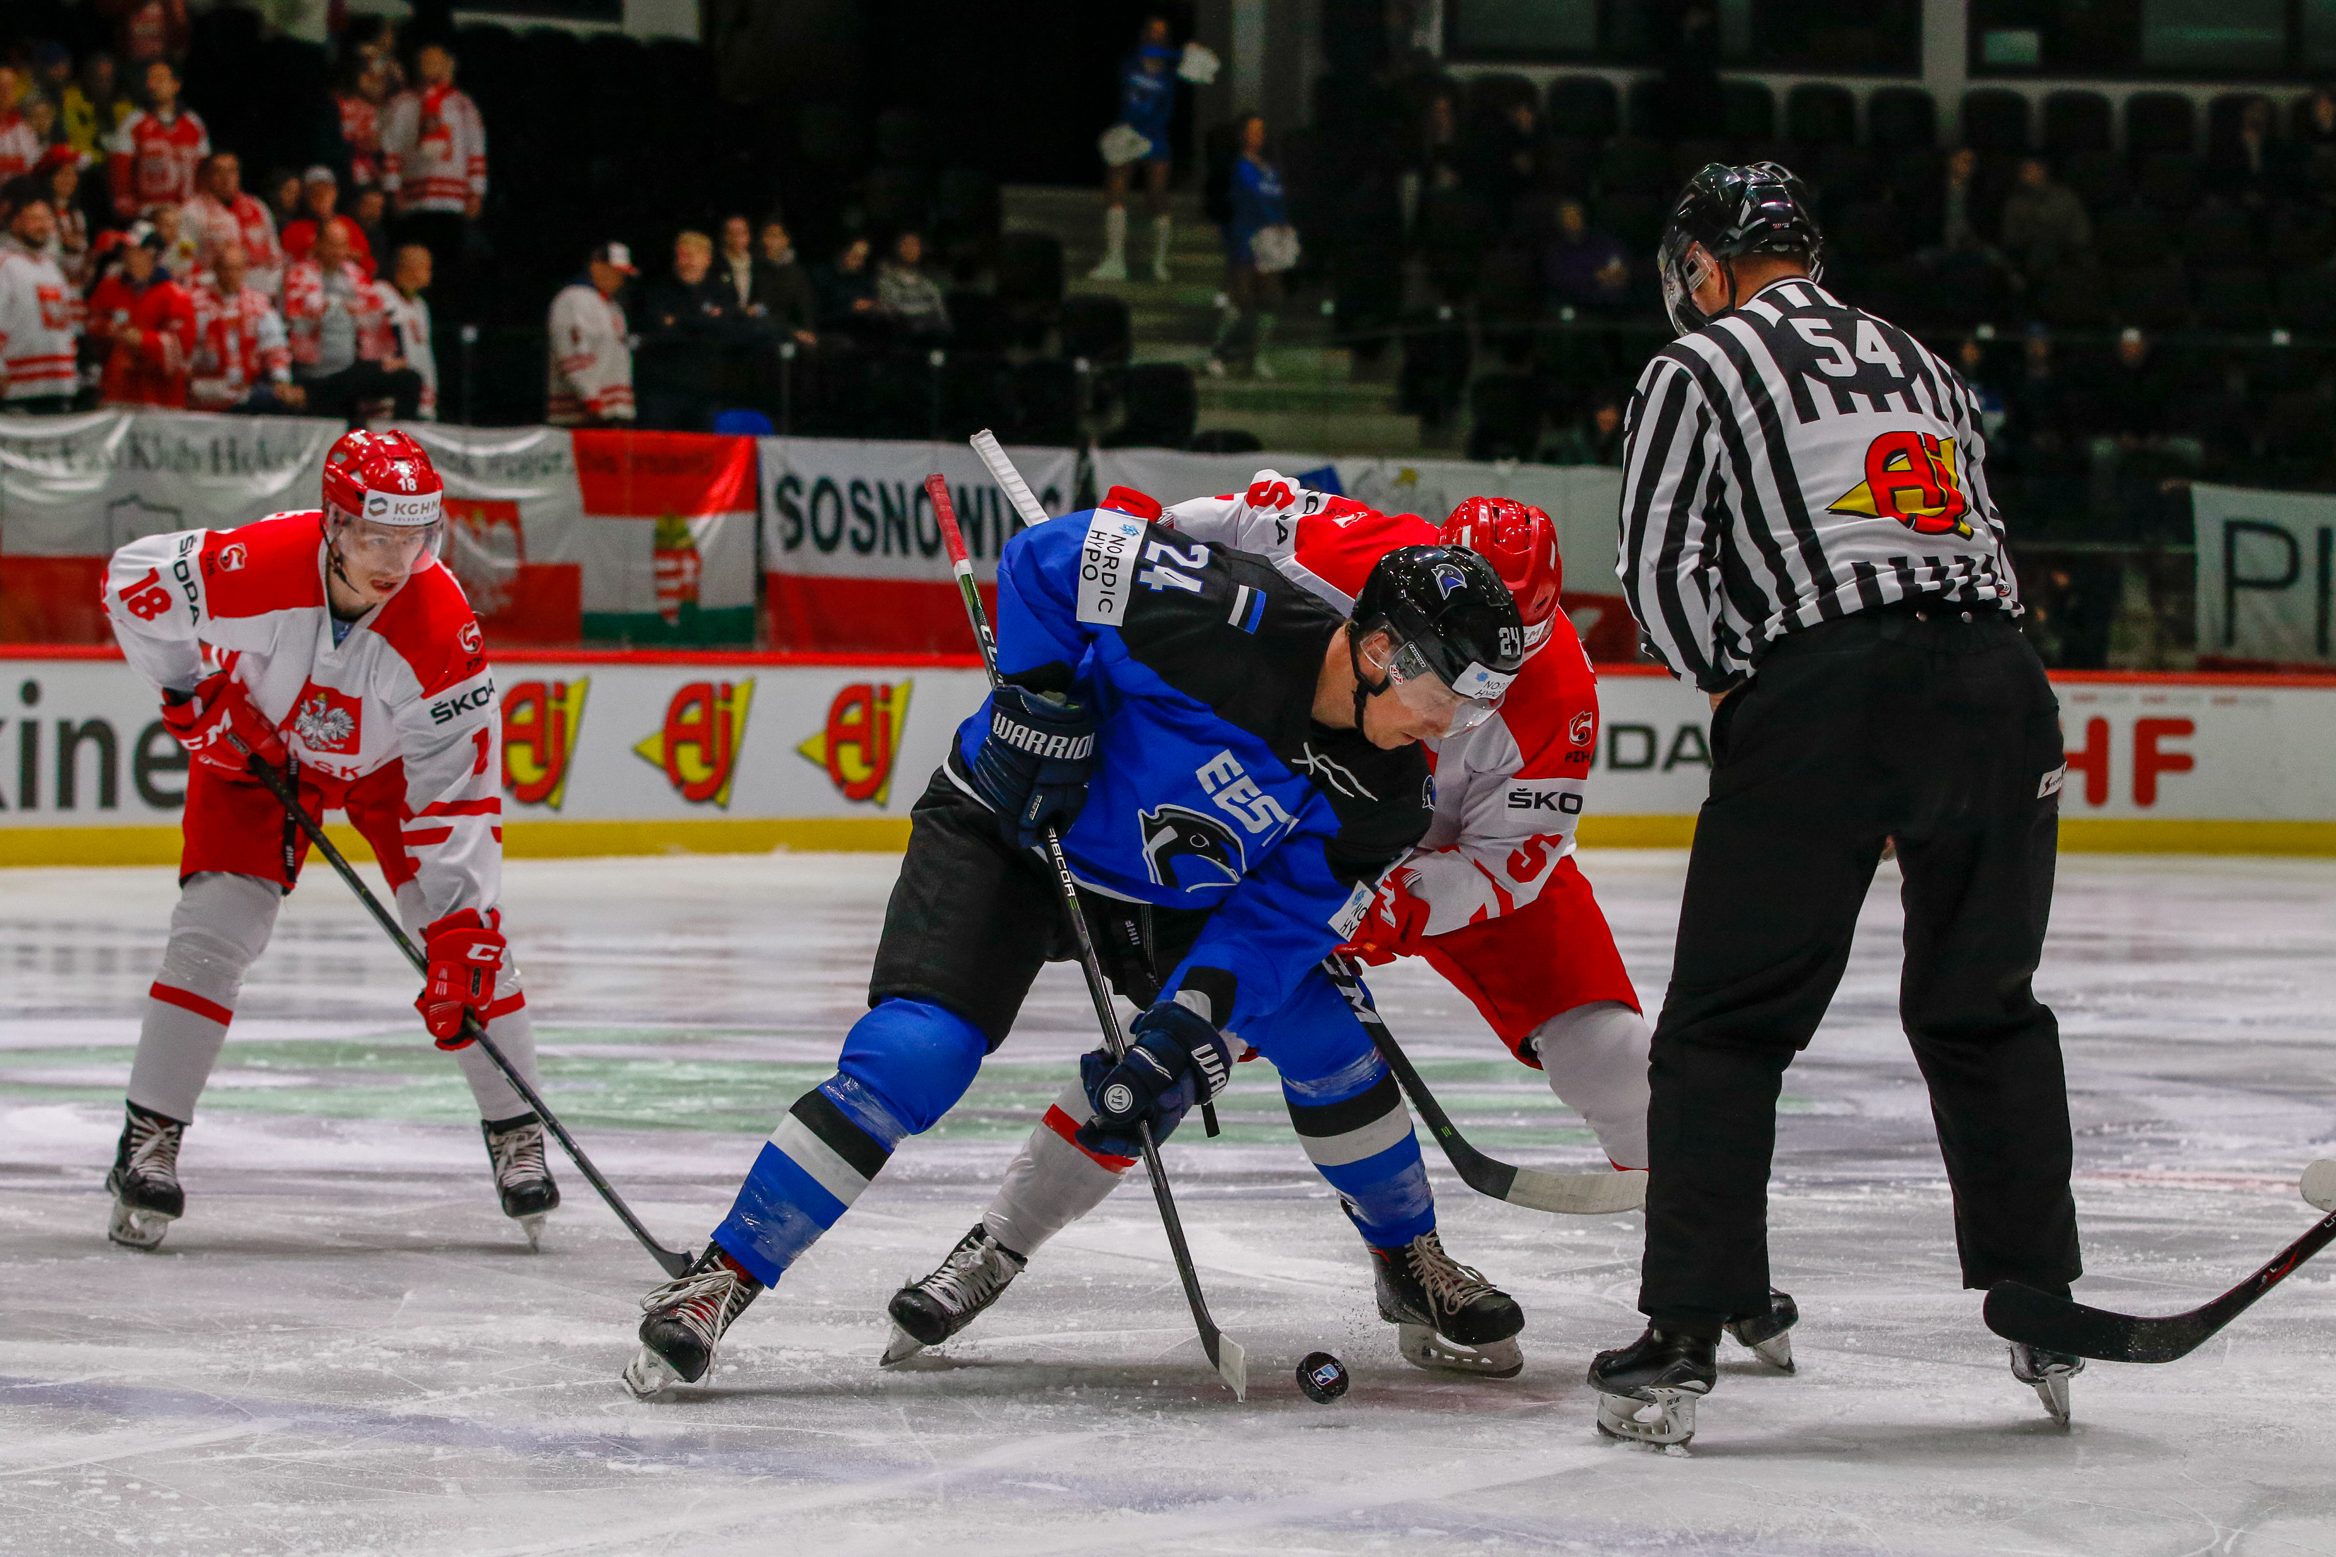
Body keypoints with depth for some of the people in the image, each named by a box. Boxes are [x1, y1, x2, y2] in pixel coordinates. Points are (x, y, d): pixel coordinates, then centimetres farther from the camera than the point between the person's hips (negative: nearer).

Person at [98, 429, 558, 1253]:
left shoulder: (442, 629, -35)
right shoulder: (254, 567, -36)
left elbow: (455, 795, -31)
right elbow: (131, 580, -16)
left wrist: (461, 933, -35)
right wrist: (198, 699, -16)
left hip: (391, 762, 0)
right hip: (258, 745, 0)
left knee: (464, 926, -9)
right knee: (214, 928, -14)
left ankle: (515, 1131, 7)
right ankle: (149, 1140, -6)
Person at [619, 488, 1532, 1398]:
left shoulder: (1379, 798, -13)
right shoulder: (1228, 621, -31)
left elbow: (1276, 923, -14)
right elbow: (1045, 556, -22)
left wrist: (1185, 1032, -27)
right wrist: (1040, 700, -24)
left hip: (1165, 894, 6)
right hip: (1010, 829, -6)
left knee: (1323, 1031, -2)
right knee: (913, 1057, -22)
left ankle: (1411, 1261, 22)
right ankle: (723, 1278, -16)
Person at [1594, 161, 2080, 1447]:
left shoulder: (1699, 366, 8)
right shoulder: (1919, 363, 26)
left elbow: (1659, 576, 1)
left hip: (1825, 696, -5)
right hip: (1997, 686, 5)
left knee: (1726, 1024, 1)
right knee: (1984, 1007, 19)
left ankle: (1681, 1339, -4)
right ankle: (2045, 1316, 17)